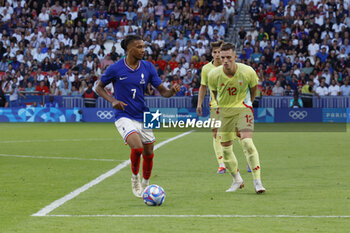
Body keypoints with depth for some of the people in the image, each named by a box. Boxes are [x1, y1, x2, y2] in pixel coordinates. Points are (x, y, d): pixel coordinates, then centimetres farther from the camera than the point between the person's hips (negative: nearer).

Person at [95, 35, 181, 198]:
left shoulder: (148, 67, 1)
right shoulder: (115, 69, -8)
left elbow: (162, 90, 4)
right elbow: (99, 87, 4)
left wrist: (172, 91, -19)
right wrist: (113, 101, -13)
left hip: (143, 117, 4)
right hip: (124, 117, -4)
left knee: (148, 154, 8)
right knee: (137, 147, -26)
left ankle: (145, 185, 34)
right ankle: (135, 177, 2)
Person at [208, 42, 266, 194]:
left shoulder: (247, 72, -18)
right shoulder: (214, 75, -15)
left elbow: (253, 88, 4)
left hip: (243, 109, -3)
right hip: (224, 111, 3)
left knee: (247, 143, -21)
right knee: (225, 148, 5)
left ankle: (257, 182, -18)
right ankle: (237, 180, 27)